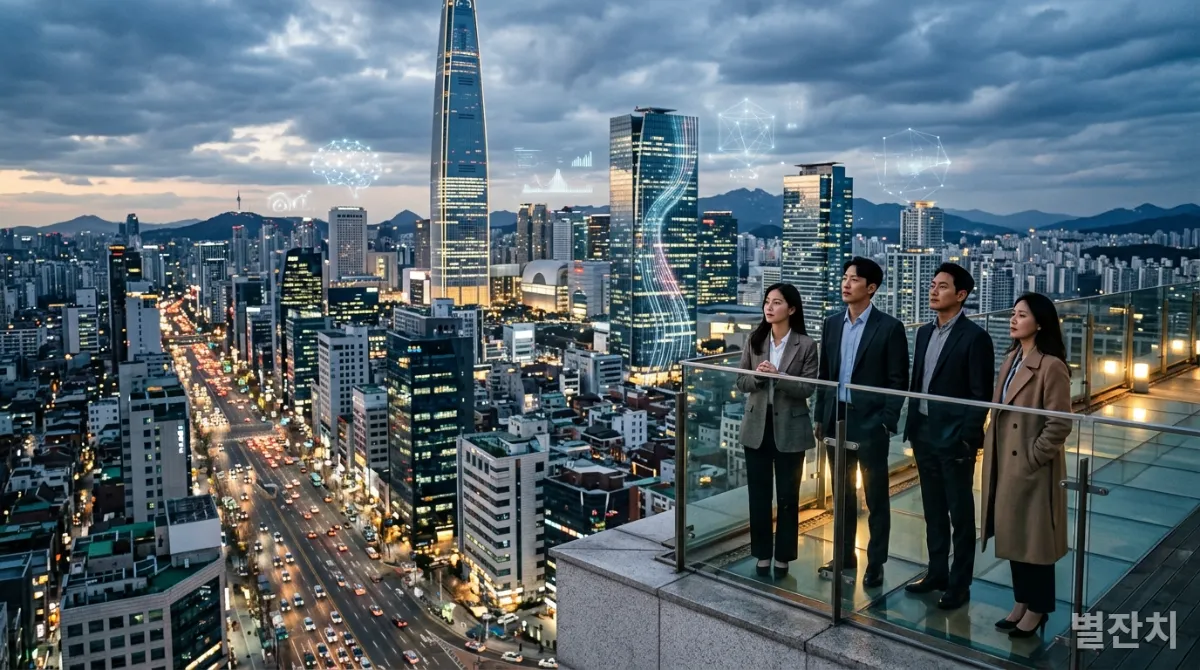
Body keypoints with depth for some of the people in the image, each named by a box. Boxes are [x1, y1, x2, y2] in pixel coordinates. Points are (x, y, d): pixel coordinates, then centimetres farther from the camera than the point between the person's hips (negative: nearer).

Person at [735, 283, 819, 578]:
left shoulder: (806, 345, -8)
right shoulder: (755, 340, 3)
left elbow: (807, 388, -12)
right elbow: (741, 381, 4)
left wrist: (777, 376, -25)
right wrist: (757, 376, -18)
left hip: (789, 428, -3)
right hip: (757, 426, 3)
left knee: (787, 495, 9)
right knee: (758, 493, 10)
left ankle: (783, 556, 23)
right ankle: (762, 553, 24)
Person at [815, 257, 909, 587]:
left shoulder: (889, 327, -8)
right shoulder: (831, 324, 7)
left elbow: (898, 381, -8)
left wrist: (886, 422, -13)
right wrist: (820, 417, 9)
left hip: (870, 423, -5)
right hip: (836, 420, 5)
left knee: (876, 497, 6)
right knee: (842, 494, 15)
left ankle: (875, 563, 17)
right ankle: (845, 555, 27)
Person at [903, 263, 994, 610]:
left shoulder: (974, 336, -11)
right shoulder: (925, 332, 10)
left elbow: (981, 395, -12)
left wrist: (966, 439, -16)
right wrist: (912, 427, 10)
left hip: (954, 438, -7)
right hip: (924, 434, 7)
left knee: (960, 514, 6)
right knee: (933, 510, 16)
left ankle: (959, 584, 17)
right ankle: (936, 573, 28)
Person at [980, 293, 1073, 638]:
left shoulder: (1051, 366, -18)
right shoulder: (1011, 359, 8)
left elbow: (1059, 425, -18)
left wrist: (1032, 458, -14)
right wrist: (992, 452, 10)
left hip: (1033, 470, -8)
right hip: (1005, 466, 8)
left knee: (1034, 538, 7)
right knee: (1013, 536, 17)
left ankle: (1037, 609, 23)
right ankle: (1021, 602, 32)